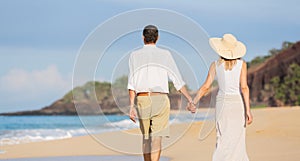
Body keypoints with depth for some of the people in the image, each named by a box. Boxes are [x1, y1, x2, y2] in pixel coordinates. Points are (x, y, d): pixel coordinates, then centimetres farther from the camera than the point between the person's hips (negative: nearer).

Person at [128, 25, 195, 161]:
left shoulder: (135, 55, 6)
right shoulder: (165, 54, 5)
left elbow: (132, 83, -2)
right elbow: (177, 80, 2)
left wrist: (131, 106, -4)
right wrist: (190, 100, 6)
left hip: (142, 100, 1)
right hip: (160, 99, -1)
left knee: (146, 137, 16)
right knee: (157, 138, -7)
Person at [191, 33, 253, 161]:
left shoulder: (216, 65, 0)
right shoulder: (241, 64, -4)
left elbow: (205, 87, -3)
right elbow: (244, 87, -12)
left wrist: (193, 102, 7)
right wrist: (248, 110, -13)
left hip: (222, 103, 1)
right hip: (238, 103, -1)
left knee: (224, 139, 8)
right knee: (235, 140, 3)